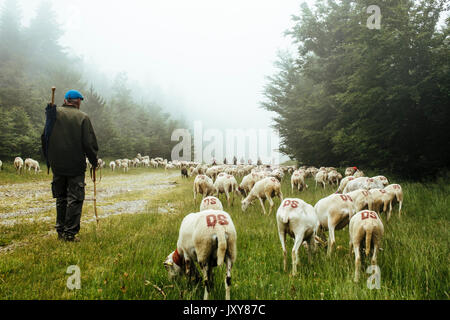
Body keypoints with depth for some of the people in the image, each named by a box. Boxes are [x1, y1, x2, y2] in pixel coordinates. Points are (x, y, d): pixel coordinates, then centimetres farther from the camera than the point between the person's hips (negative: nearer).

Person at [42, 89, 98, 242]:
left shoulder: (54, 114, 3)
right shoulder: (83, 117, -7)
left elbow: (45, 138, 6)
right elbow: (89, 143, -9)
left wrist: (49, 158, 16)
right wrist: (94, 161, 4)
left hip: (57, 165, 4)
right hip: (76, 165, -4)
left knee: (61, 198, 15)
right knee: (75, 199, 2)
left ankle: (60, 230, 21)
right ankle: (70, 232, 0)